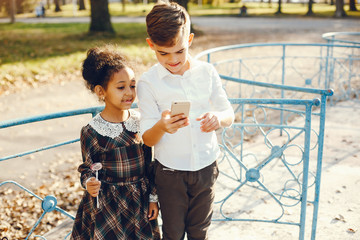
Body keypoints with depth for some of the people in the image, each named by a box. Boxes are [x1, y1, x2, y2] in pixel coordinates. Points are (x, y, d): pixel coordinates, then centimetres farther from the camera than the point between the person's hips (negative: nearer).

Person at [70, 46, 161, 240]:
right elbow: (87, 168, -4)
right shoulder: (91, 132, -15)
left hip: (140, 201, 4)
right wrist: (89, 183, -26)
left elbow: (148, 163, 3)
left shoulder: (139, 121, -4)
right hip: (107, 206, -3)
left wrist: (153, 197, 5)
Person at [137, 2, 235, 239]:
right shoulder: (148, 82, -12)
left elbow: (229, 115, 3)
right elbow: (147, 139, -13)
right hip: (170, 173, -2)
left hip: (206, 168, 2)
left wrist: (218, 118, -22)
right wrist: (162, 126, -37)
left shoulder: (207, 72, -5)